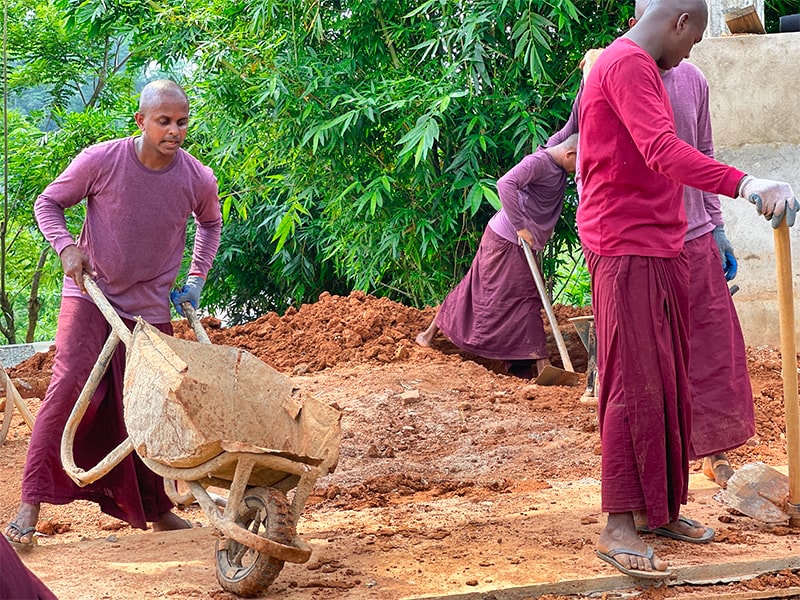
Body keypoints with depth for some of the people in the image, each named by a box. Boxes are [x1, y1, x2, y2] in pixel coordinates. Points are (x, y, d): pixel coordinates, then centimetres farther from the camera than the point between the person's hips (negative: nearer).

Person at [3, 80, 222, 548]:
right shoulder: (102, 161, -17)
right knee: (70, 388, -17)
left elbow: (210, 224, 16)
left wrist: (197, 278, 8)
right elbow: (49, 203, -2)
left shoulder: (198, 180, -8)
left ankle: (157, 510, 25)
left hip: (151, 307, 3)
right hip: (91, 295, -3)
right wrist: (66, 247, -18)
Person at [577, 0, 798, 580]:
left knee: (668, 384, 11)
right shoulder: (627, 65, -15)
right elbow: (663, 151, -30)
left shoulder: (641, 69, 20)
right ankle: (619, 527, -11)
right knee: (636, 385, -11)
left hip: (660, 249, 10)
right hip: (626, 250, -10)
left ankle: (661, 507, 16)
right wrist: (746, 184, -39)